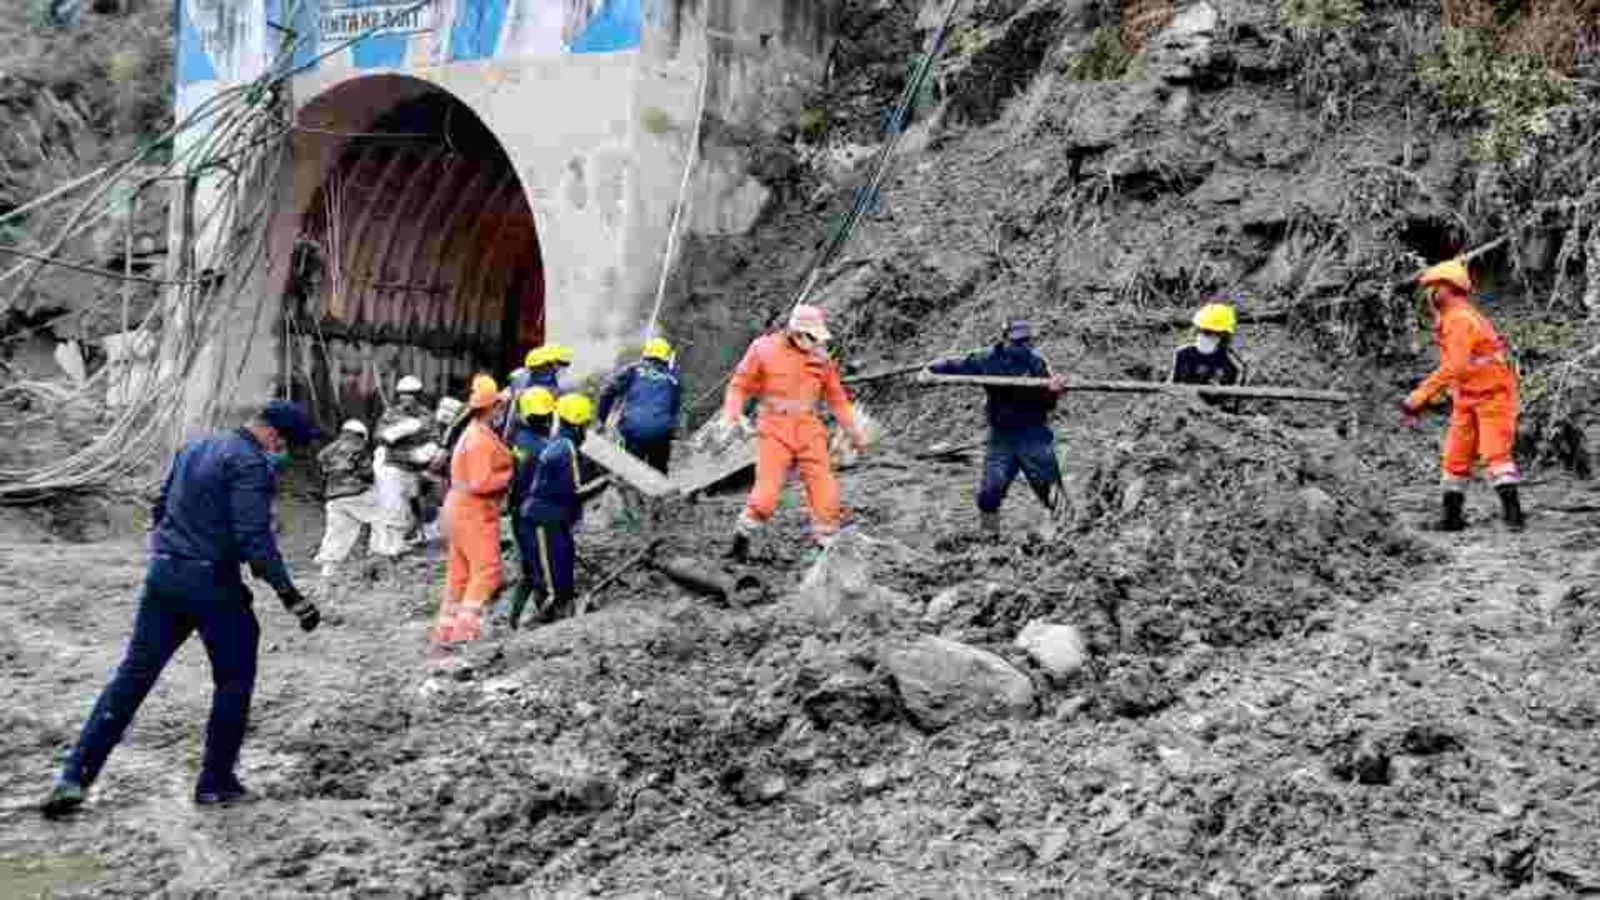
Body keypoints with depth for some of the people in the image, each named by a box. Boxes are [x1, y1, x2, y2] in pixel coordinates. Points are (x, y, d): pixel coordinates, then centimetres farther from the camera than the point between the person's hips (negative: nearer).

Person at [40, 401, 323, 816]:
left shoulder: (194, 447, 15)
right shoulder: (251, 463, -13)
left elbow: (161, 507, 23)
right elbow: (254, 538, -21)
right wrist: (291, 596, -20)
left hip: (162, 575, 7)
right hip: (212, 583, -7)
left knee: (133, 674, 9)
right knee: (234, 681, 9)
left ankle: (75, 778, 5)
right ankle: (215, 782, 13)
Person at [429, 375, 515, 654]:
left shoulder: (474, 433, 13)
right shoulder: (481, 440, -18)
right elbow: (480, 483, -24)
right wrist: (510, 475, -14)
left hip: (461, 508, 10)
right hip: (474, 511, -10)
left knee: (459, 573, 12)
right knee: (486, 570, -9)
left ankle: (442, 635, 16)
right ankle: (465, 628, -13)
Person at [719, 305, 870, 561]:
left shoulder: (820, 358, 8)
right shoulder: (764, 349, -2)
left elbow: (836, 396, 17)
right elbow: (740, 385, 2)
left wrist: (853, 429, 16)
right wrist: (730, 417, -10)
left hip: (809, 429, 3)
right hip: (775, 429, -3)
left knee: (824, 490, -4)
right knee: (767, 490, -11)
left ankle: (827, 545, 7)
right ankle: (742, 538, 10)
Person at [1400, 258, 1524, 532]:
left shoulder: (1461, 319, -19)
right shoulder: (1448, 320, 12)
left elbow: (1454, 367, -28)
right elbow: (1450, 367, 19)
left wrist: (1419, 396, -28)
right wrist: (1422, 399, 15)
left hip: (1492, 394, -10)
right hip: (1466, 398, 10)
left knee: (1495, 453, -16)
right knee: (1455, 457, 7)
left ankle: (1513, 512, -16)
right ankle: (1452, 515, 13)